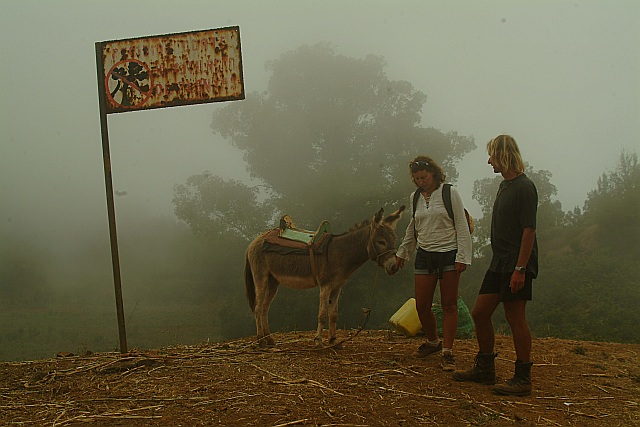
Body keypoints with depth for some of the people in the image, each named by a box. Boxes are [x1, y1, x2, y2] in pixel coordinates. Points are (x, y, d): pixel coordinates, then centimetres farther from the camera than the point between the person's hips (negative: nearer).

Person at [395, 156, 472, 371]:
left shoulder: (450, 193, -5)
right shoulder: (415, 197, 9)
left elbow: (462, 227, -7)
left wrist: (462, 256, -14)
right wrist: (402, 253, 28)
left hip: (448, 253, -4)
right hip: (424, 255, 4)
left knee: (449, 305, -2)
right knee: (422, 306, 3)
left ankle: (447, 352, 2)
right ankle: (433, 341, 26)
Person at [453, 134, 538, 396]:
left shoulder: (524, 187, -14)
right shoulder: (505, 186, 16)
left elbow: (529, 230, -18)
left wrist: (520, 269, -22)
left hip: (517, 264, -9)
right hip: (499, 263, 10)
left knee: (515, 318, -5)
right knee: (480, 313, 11)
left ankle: (523, 379, 5)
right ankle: (484, 369, 23)